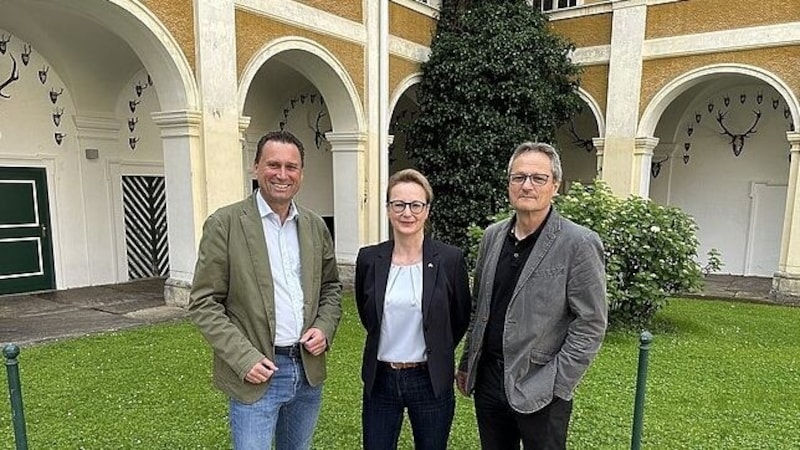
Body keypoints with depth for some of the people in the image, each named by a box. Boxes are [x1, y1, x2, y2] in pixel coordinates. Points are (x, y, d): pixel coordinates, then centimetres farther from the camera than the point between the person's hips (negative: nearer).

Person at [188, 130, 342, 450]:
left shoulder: (315, 226, 4)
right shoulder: (224, 223, -10)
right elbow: (204, 304, -9)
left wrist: (324, 328, -4)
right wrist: (244, 358, -16)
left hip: (309, 369, 5)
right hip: (256, 371, -4)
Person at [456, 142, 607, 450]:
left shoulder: (579, 244, -12)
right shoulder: (492, 236, 4)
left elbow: (591, 324, -11)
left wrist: (555, 386, -13)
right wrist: (466, 364, 12)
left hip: (539, 392, -4)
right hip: (487, 379, 5)